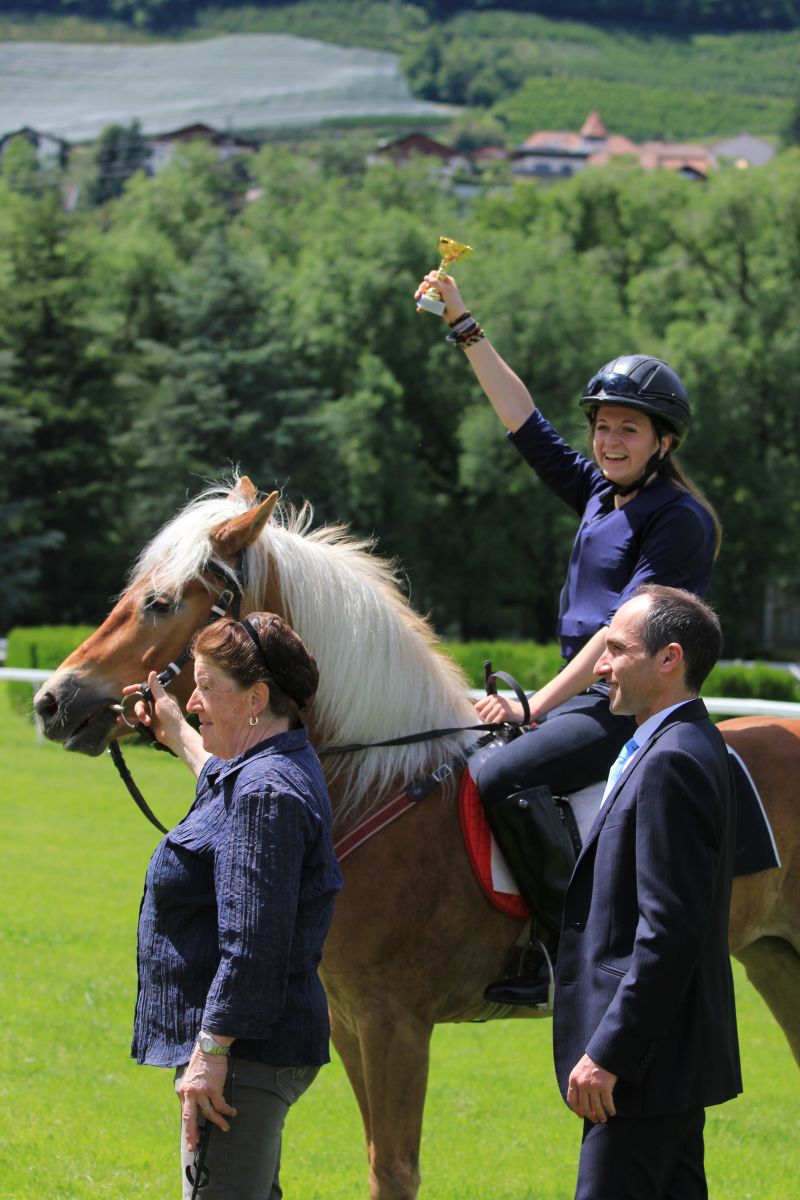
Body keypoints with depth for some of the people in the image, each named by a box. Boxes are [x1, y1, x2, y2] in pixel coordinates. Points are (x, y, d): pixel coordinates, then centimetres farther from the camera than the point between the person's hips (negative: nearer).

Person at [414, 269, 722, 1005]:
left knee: (504, 777, -29)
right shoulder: (600, 494, 13)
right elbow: (525, 421, 17)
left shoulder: (680, 519, -12)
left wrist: (537, 704, -23)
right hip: (588, 694, 10)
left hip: (635, 707, -10)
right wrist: (463, 325, 15)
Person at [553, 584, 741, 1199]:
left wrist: (608, 1054, -23)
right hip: (674, 1055, 11)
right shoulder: (693, 746, 14)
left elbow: (669, 930, -24)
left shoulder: (673, 762, -19)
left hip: (649, 1056, -11)